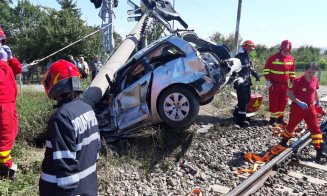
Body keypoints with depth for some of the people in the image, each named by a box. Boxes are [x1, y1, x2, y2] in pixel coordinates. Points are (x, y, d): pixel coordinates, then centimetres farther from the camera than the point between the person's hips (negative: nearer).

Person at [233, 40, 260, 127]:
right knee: (243, 101, -7)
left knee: (246, 99, 18)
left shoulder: (247, 57, 16)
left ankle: (237, 113, 34)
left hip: (247, 82, 10)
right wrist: (237, 79, -36)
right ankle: (241, 120, 2)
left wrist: (255, 74, 28)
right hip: (241, 83, -10)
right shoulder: (239, 57, -16)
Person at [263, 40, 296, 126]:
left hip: (285, 84, 5)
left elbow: (292, 71, 15)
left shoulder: (291, 59, 6)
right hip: (274, 84, -5)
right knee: (274, 102, -1)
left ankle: (280, 117, 23)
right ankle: (273, 119, 8)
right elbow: (266, 69, -6)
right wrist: (267, 80, -11)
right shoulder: (273, 58, -10)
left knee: (283, 102, 10)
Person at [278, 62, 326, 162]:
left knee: (315, 128, 0)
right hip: (297, 108, -4)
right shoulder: (297, 81, -19)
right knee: (291, 126, 12)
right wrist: (299, 102, -26)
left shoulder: (315, 80, -1)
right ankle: (284, 141, 36)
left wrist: (317, 100, 25)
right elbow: (289, 93, -18)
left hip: (310, 108, 5)